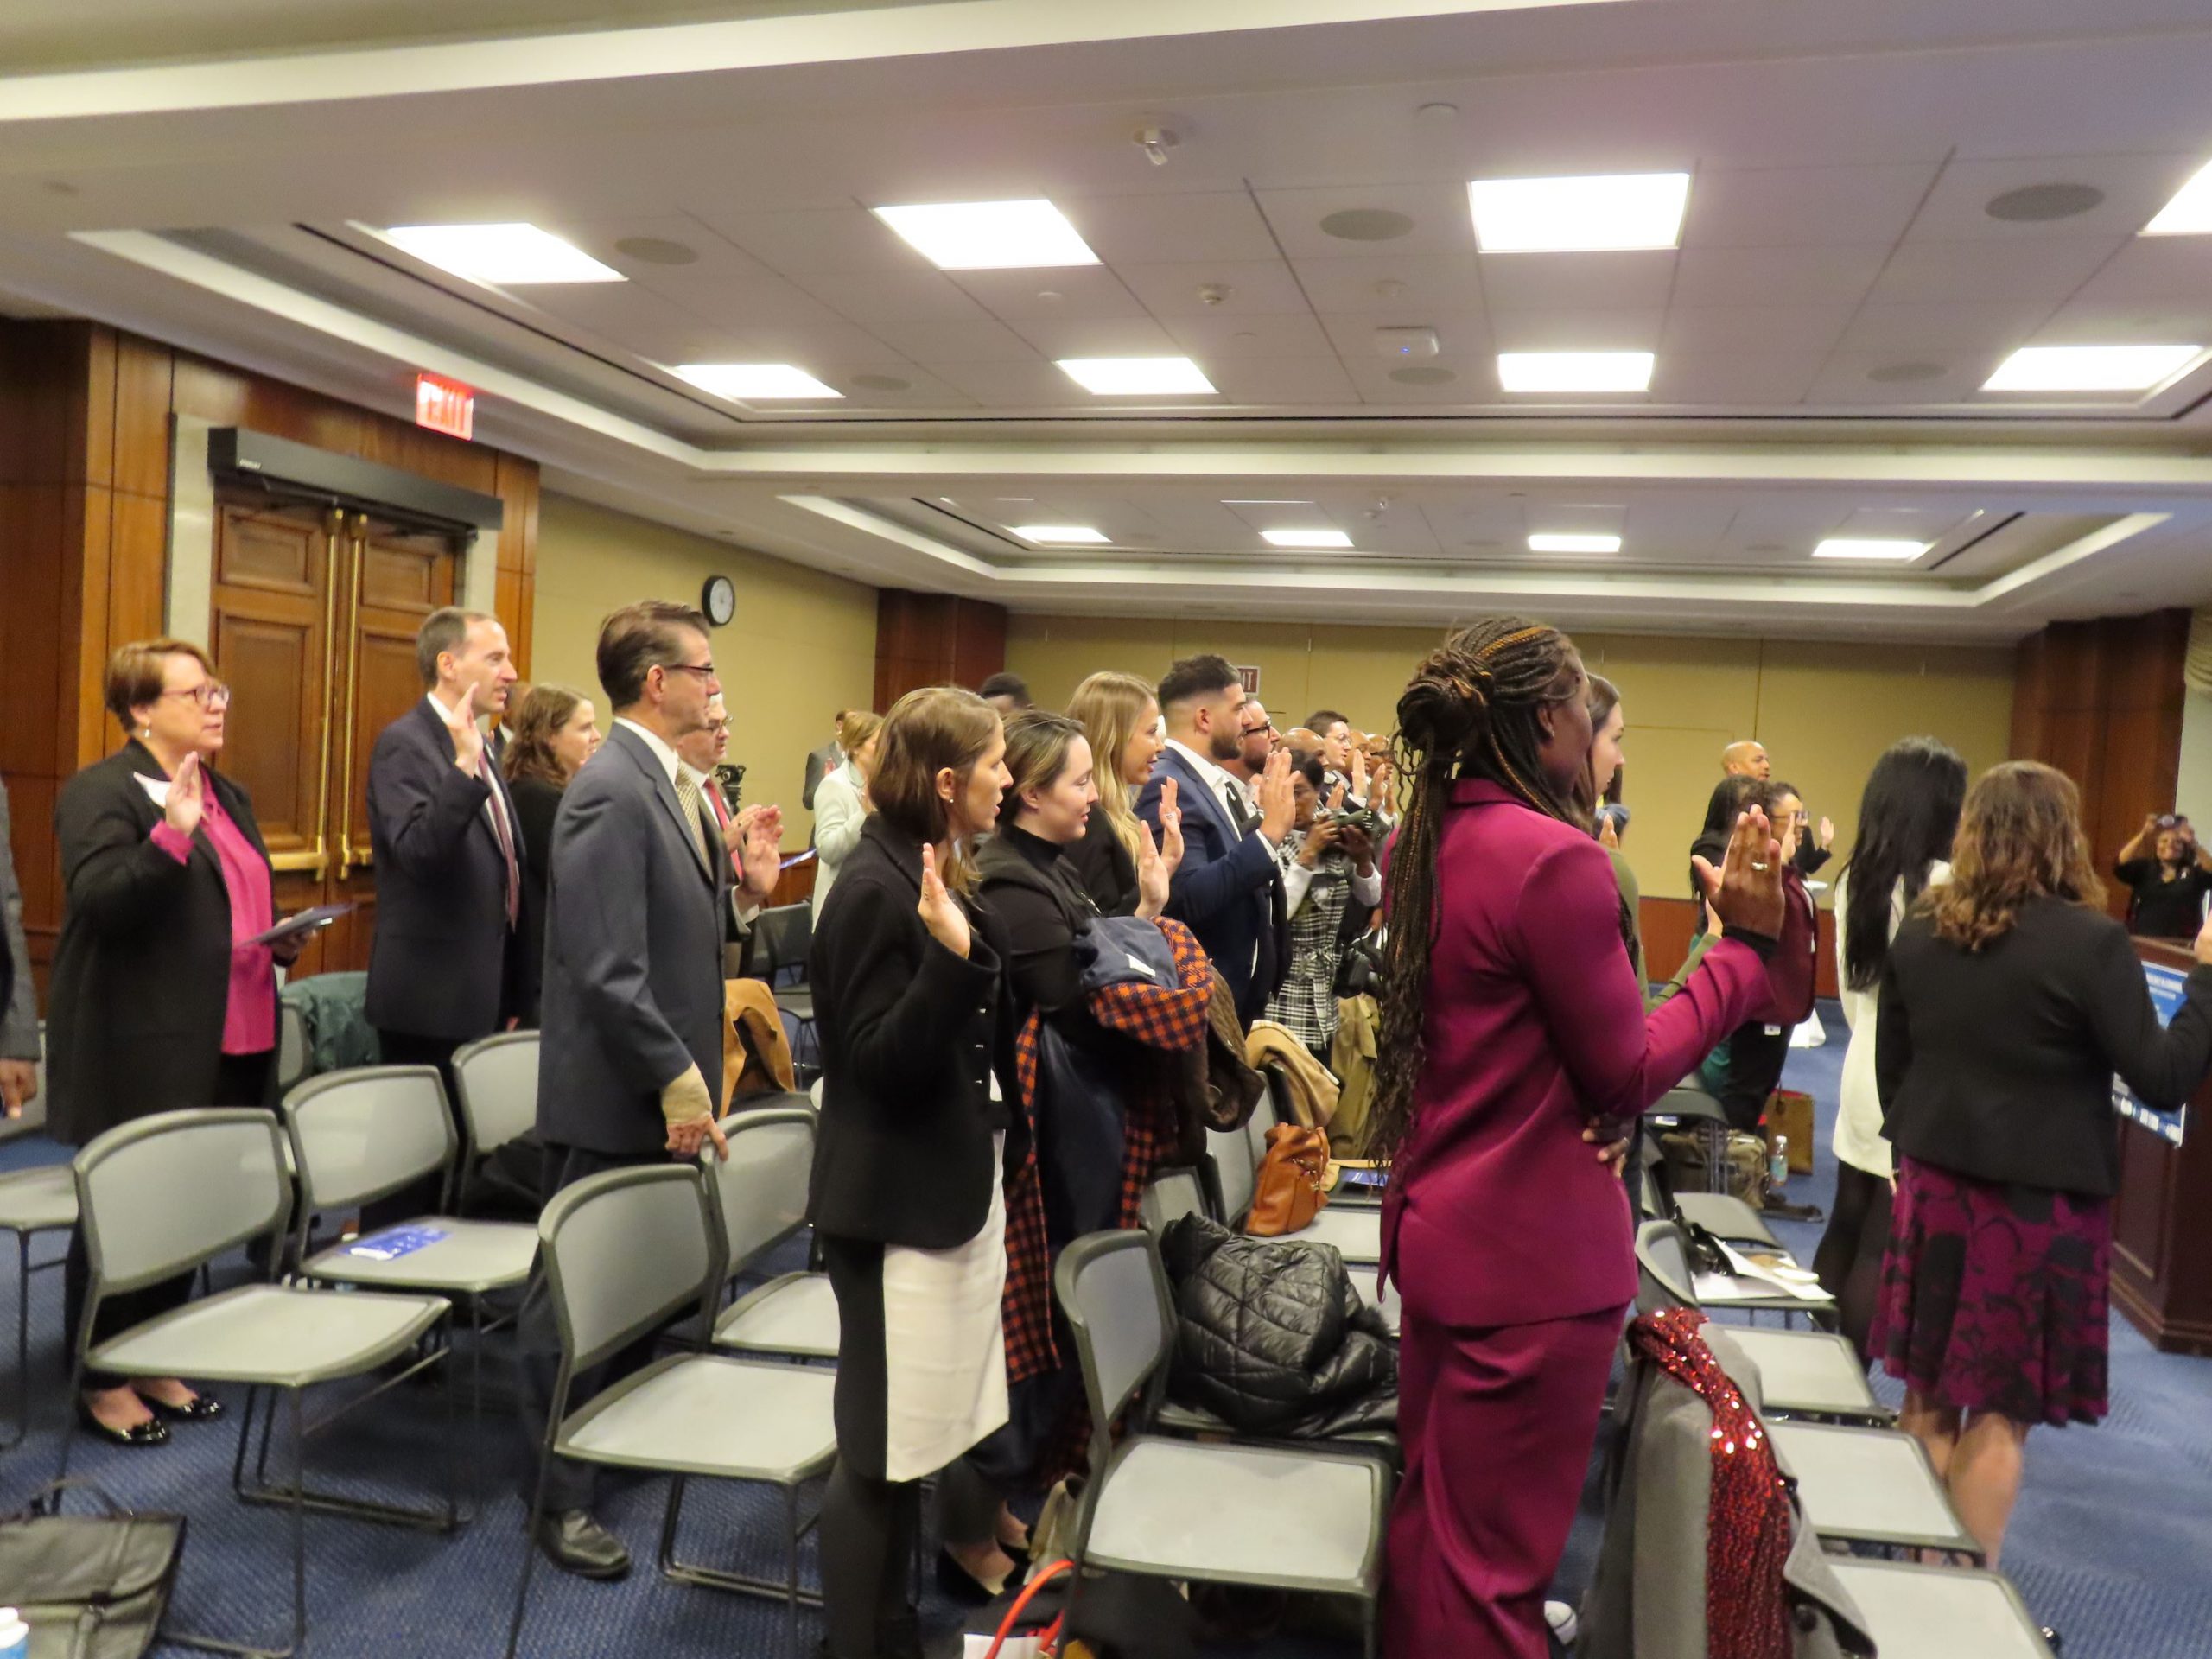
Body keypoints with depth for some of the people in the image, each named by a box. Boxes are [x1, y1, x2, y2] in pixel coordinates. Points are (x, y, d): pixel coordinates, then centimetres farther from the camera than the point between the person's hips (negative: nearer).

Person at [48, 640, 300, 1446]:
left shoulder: (229, 796, 15)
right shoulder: (101, 791, -9)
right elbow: (98, 902, -21)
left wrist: (280, 939, 4)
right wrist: (173, 833, -32)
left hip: (228, 1047, 8)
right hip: (141, 1050, -7)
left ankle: (157, 1365, 29)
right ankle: (102, 1383, 20)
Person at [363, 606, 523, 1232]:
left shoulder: (477, 748, 14)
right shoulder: (405, 743, -13)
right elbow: (419, 853, -27)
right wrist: (464, 765, -35)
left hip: (481, 993, 8)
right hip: (432, 995, -8)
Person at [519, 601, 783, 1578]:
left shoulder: (671, 782, 10)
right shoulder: (612, 790, -20)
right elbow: (608, 971, -25)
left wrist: (746, 891, 0)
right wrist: (679, 1082, -20)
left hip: (665, 1090, 9)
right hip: (619, 1096, -9)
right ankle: (560, 1498, 20)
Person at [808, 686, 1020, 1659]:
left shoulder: (942, 876, 9)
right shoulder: (873, 888, -19)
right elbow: (881, 1061, -24)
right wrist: (950, 953, -33)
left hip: (958, 1187, 9)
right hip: (899, 1202, -9)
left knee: (919, 1436, 19)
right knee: (883, 1448, 4)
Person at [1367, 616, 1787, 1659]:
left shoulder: (1423, 842, 5)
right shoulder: (1555, 858, -22)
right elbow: (1629, 1073, -14)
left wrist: (1580, 1102, 3)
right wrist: (1745, 945, -7)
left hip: (1438, 1225, 9)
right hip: (1532, 1254, -8)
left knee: (1429, 1522, 22)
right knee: (1493, 1563, 6)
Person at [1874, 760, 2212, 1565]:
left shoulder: (1920, 929, 1)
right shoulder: (2090, 940, -15)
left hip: (1935, 1187, 5)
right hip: (2040, 1202, -5)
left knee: (1929, 1394, 16)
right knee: (2000, 1410, 7)